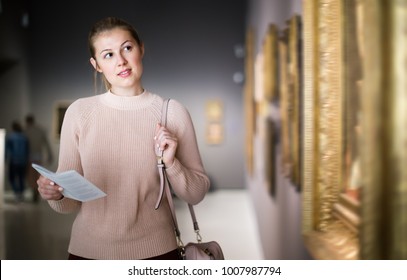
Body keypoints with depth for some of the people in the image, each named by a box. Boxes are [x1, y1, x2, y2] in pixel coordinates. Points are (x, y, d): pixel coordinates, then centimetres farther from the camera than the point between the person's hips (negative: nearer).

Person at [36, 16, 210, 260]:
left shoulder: (173, 112, -6)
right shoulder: (79, 112, -4)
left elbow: (196, 193, -1)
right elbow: (70, 202, -1)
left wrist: (171, 163, -17)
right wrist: (56, 194, -21)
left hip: (155, 250, 0)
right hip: (90, 251, 1)